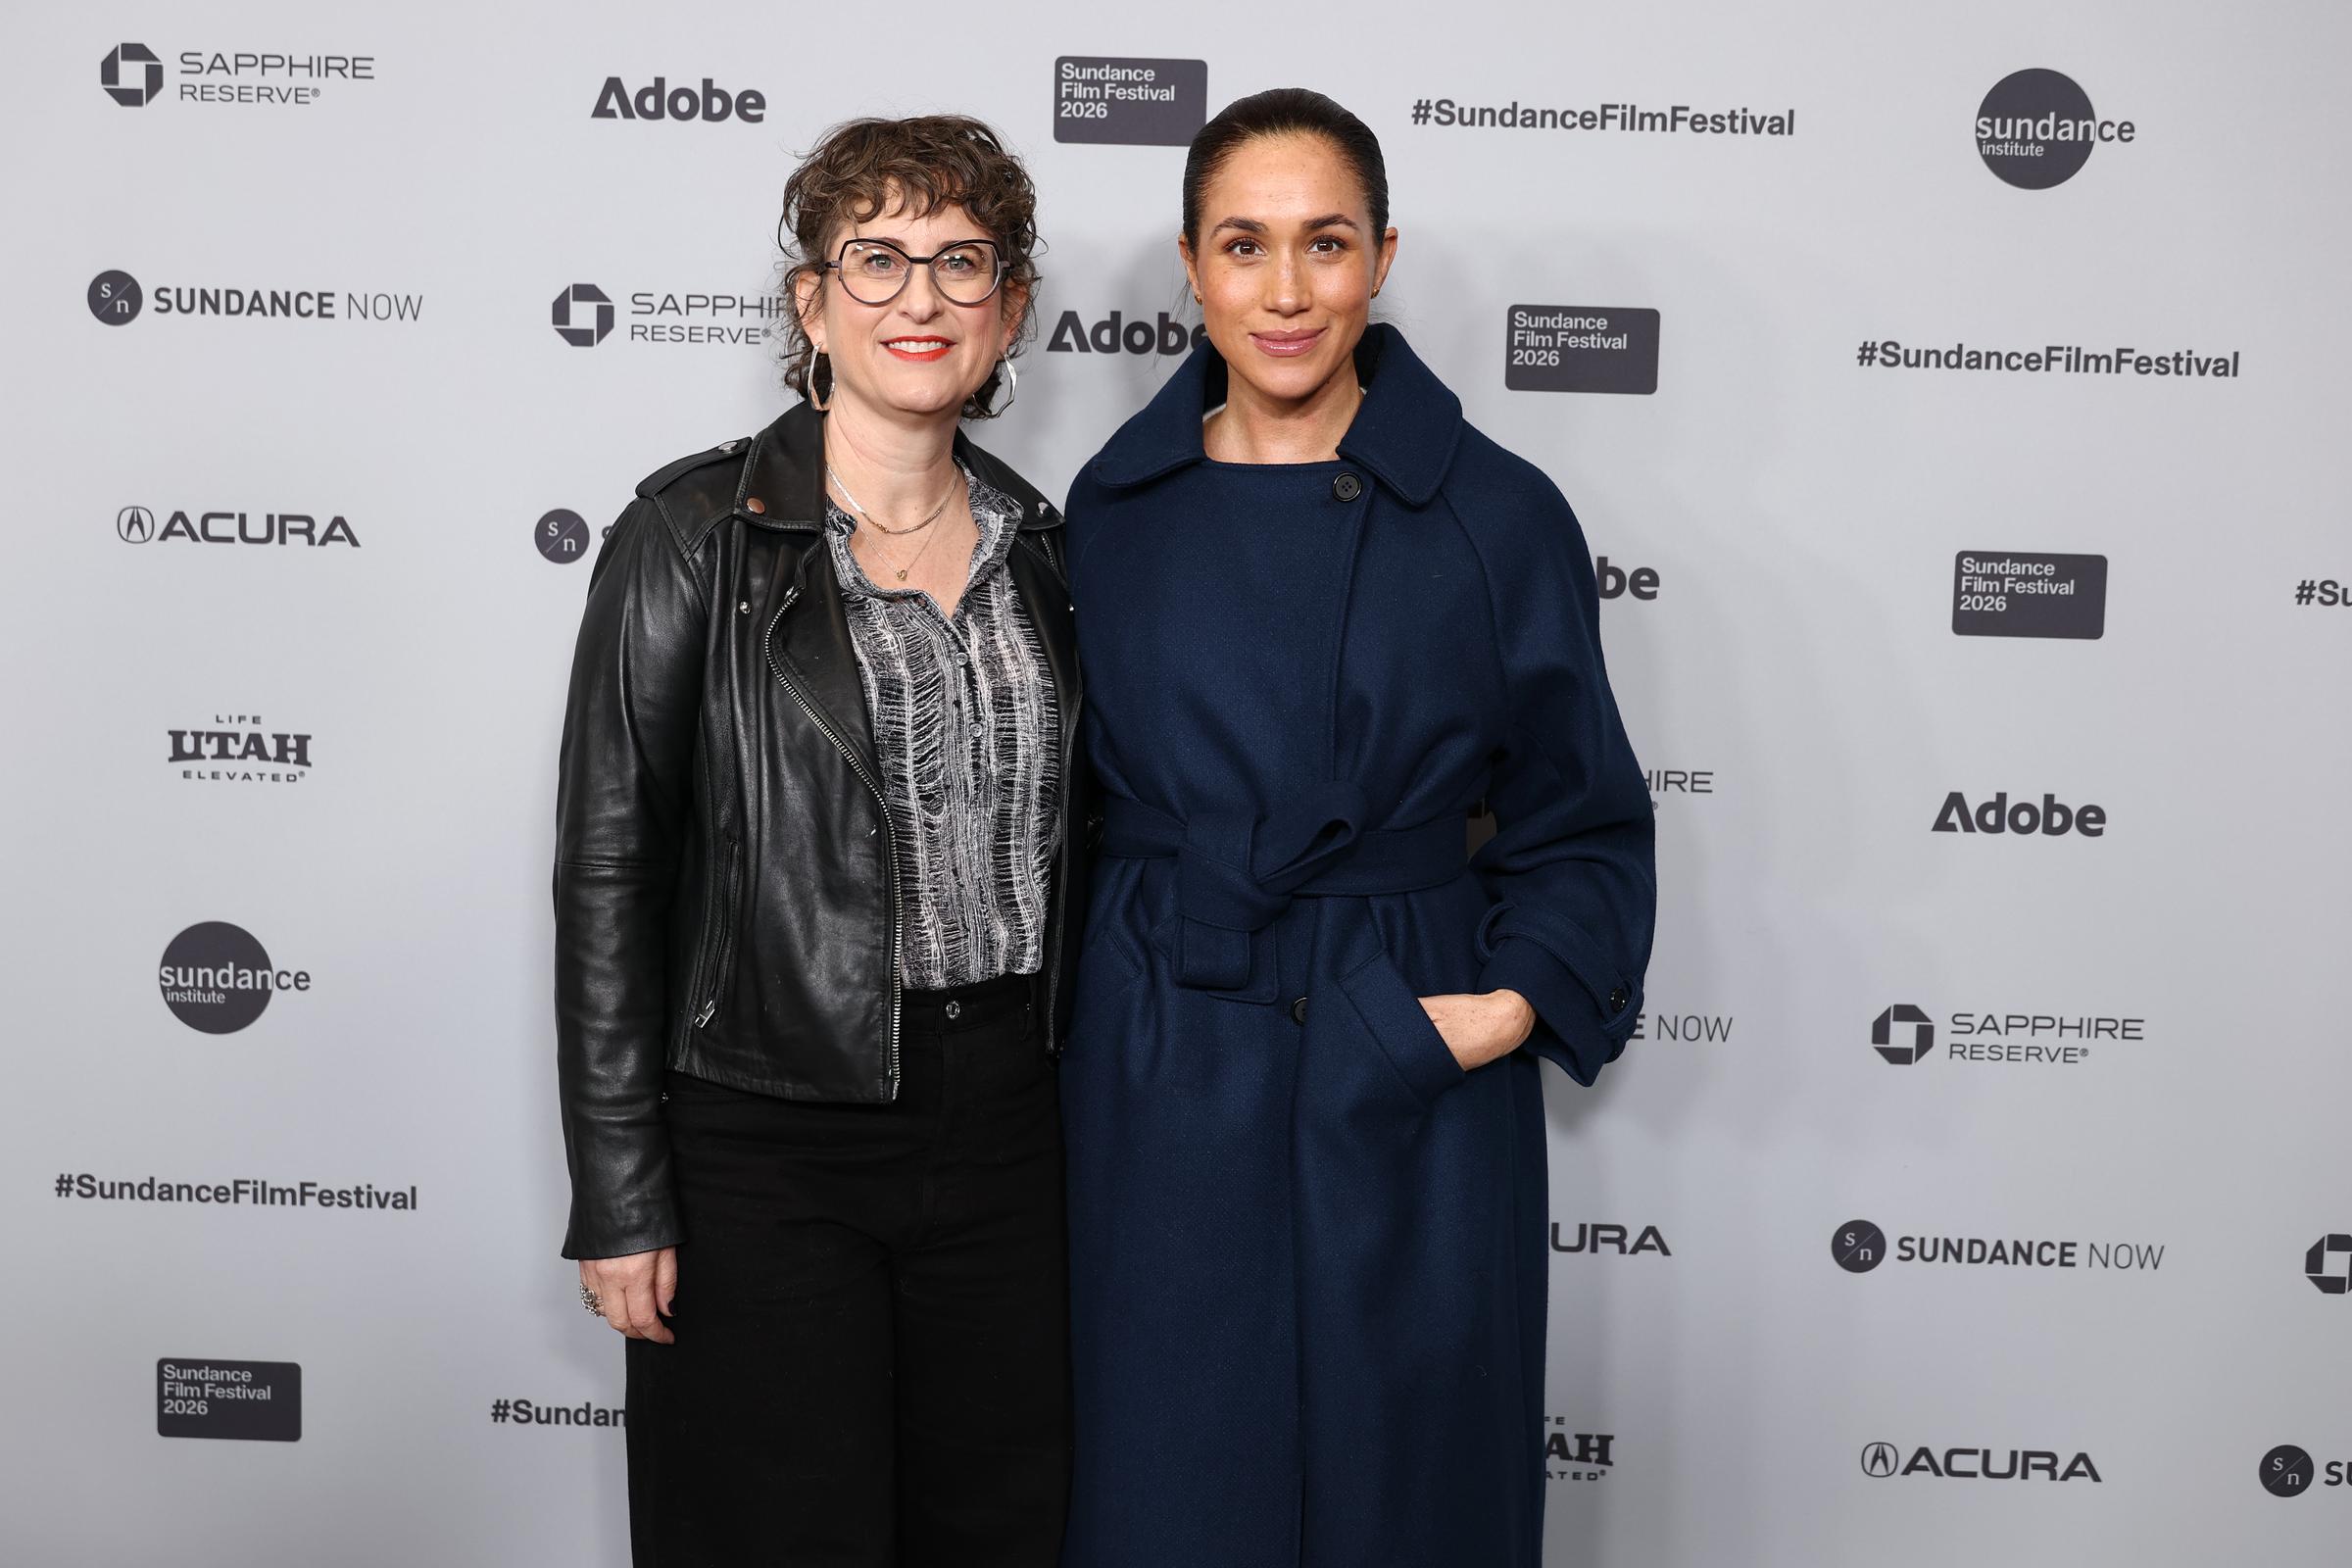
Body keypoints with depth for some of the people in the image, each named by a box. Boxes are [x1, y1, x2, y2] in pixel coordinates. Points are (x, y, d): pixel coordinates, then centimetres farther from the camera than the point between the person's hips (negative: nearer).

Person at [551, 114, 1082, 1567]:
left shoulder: (1041, 549, 7)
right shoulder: (698, 535, -8)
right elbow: (606, 866, -8)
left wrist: (1085, 1114, 12)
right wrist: (619, 1200, -10)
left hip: (1009, 1133, 5)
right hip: (769, 1145, -4)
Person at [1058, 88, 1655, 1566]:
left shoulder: (1500, 515, -4)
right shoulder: (1115, 512, 4)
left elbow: (1582, 822, 1)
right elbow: (1075, 802, 11)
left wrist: (1516, 1001, -13)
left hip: (1413, 1090, -1)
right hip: (1160, 1077, 2)